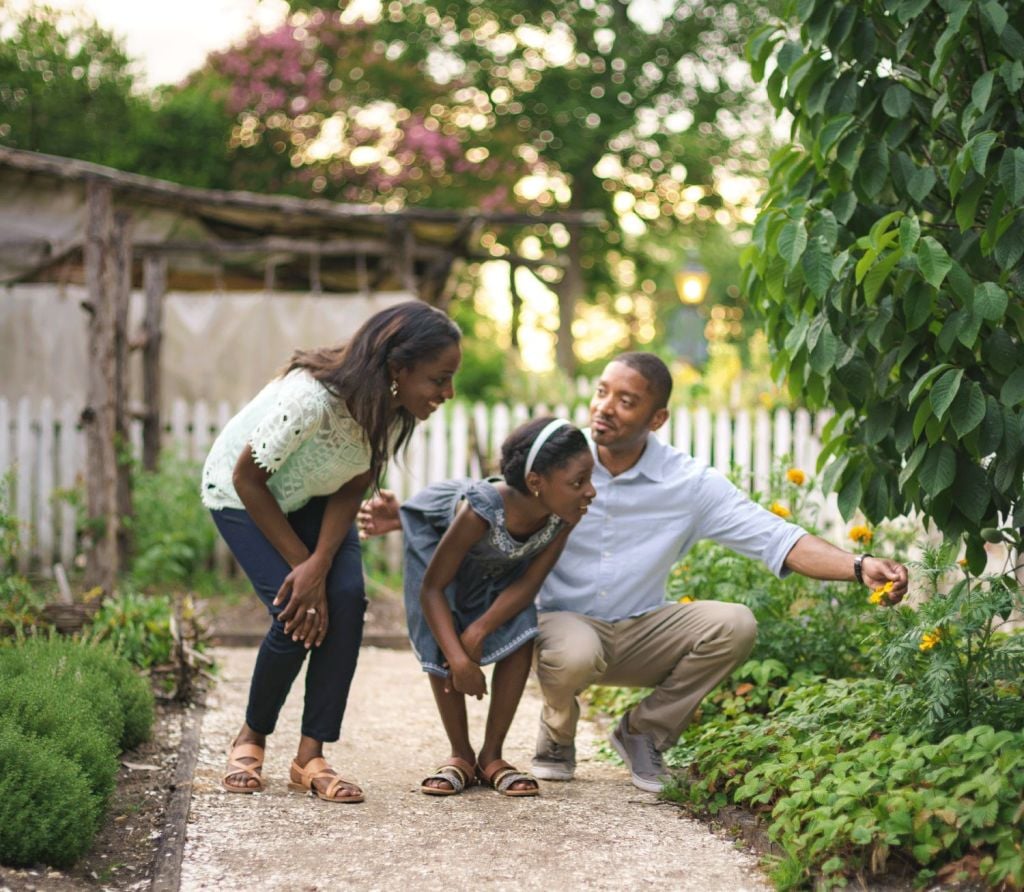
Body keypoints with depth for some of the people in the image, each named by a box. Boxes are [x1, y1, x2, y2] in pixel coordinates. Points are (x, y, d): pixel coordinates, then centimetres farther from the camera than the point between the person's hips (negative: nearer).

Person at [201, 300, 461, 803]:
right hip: (242, 493, -5)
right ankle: (251, 739, 7)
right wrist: (302, 563, -22)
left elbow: (352, 489, -11)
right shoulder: (312, 398, -41)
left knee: (346, 600, -17)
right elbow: (248, 479, -26)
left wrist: (320, 566, -26)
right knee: (297, 614, -19)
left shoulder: (397, 411, -21)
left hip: (313, 497, 5)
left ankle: (311, 756, -8)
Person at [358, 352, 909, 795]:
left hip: (641, 635, 2)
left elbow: (773, 537, -12)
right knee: (574, 654, -39)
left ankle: (644, 731, 2)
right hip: (562, 622, -2)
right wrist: (404, 517, -18)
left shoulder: (689, 484, -7)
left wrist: (859, 568, -27)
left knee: (733, 625, -24)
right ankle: (557, 737, 1)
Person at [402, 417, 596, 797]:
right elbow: (432, 587, -34)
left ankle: (491, 755, 0)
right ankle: (461, 756, 4)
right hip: (437, 534, -4)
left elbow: (529, 582, -21)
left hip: (500, 560, 4)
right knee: (443, 647, -15)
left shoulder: (566, 514, -32)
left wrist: (479, 631, -33)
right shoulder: (481, 509, -45)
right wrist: (459, 660, -41)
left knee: (520, 638, -14)